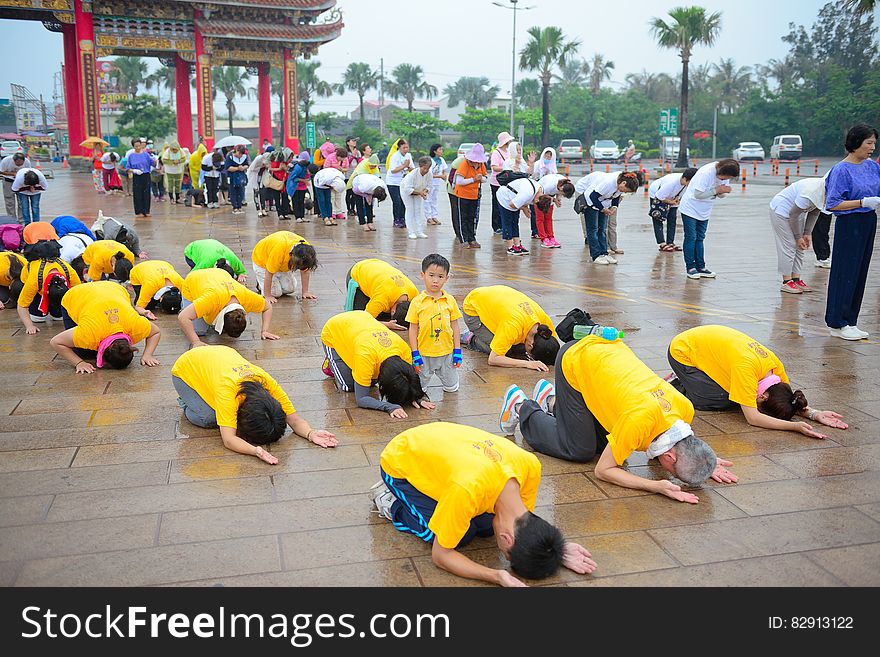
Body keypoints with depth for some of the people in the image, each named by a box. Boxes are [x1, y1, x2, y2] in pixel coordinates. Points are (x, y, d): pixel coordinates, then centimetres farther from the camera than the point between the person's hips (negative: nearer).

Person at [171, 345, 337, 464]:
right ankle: (187, 404, 9)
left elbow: (294, 418, -27)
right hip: (185, 371, -4)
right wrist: (256, 451, -64)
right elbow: (228, 439, -48)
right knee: (210, 419, -21)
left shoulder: (269, 383, -31)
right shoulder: (227, 391, -44)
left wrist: (311, 433, -46)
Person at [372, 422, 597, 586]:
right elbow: (440, 556, -29)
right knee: (462, 536, -15)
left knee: (487, 525, -5)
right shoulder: (467, 491, -44)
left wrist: (556, 550, -24)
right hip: (399, 465, -5)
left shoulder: (530, 464, -26)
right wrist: (499, 577, -41)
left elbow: (521, 521, -6)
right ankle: (392, 503, 4)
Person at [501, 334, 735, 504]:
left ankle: (551, 400, 29)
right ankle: (522, 407, 16)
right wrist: (657, 487, -37)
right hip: (574, 361, -6)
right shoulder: (639, 421, -38)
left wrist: (706, 462, -14)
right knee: (580, 451, -5)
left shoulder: (685, 408, -19)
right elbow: (602, 470, -27)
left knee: (606, 443, 8)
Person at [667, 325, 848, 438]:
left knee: (736, 395, -5)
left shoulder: (775, 364, -17)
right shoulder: (746, 368, -38)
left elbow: (791, 402, -6)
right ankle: (677, 386, 3)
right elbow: (753, 418, -38)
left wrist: (815, 414, -24)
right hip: (682, 352, -7)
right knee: (722, 402, -18)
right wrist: (795, 426, -46)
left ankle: (688, 378, 13)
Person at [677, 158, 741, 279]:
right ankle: (690, 267, -1)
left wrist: (722, 192, -20)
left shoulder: (724, 174, -4)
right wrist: (717, 190, -30)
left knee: (700, 238, 8)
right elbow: (698, 194, -29)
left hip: (704, 212, 7)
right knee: (691, 238, -4)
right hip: (690, 208, -7)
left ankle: (700, 267, 10)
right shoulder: (706, 172, -27)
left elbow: (721, 195, 4)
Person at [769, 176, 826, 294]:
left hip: (797, 211, 9)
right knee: (789, 247, -11)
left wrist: (807, 233, 0)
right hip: (781, 210, -9)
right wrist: (798, 237, -15)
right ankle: (786, 282, -8)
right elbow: (793, 214, -25)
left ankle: (796, 279, 8)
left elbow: (814, 212, 5)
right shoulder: (810, 193, -35)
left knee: (799, 248, 5)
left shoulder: (823, 191, -10)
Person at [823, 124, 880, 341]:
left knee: (860, 273, 11)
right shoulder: (842, 170, -12)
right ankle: (837, 324, 6)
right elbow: (832, 204, -16)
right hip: (850, 225, -7)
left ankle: (850, 322, 19)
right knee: (845, 273, -3)